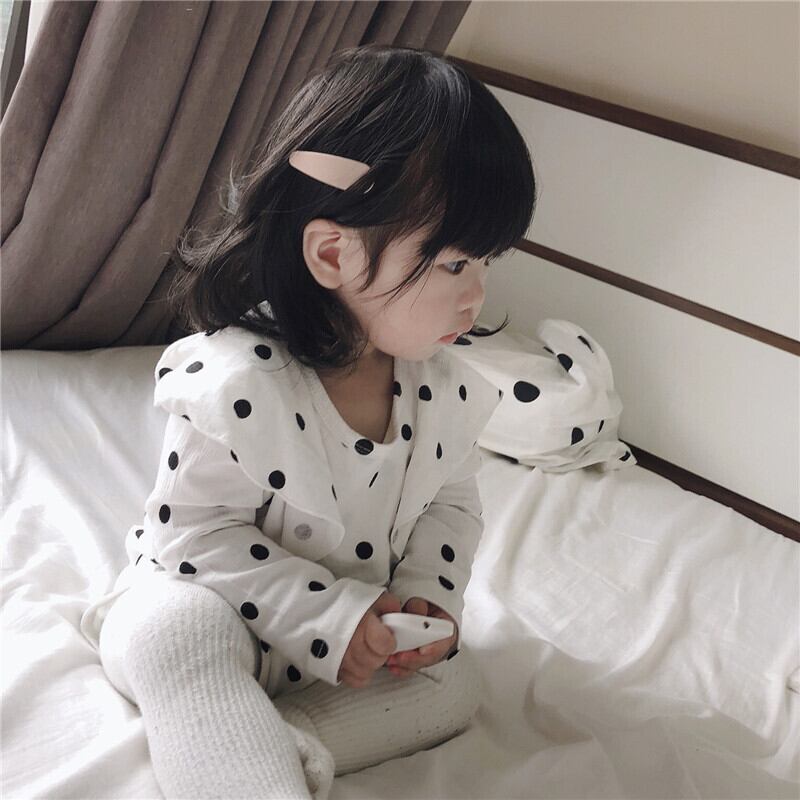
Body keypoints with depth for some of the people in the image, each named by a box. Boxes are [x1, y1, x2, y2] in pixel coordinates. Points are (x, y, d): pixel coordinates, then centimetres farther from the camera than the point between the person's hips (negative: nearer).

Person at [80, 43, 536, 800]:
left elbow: (451, 503, 5)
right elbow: (196, 531, -24)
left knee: (454, 682, -8)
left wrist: (429, 598, -14)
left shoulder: (444, 383, -9)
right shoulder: (238, 382, -29)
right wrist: (331, 616, -28)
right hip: (226, 611, -6)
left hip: (368, 630, 6)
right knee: (174, 631, -34)